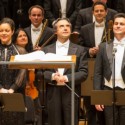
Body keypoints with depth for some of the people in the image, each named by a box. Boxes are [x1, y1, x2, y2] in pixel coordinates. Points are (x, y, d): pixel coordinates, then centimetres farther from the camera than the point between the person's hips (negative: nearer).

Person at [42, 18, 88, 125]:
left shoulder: (79, 50, 7)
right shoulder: (47, 50, 11)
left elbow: (84, 73, -2)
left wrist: (67, 78, -16)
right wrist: (53, 76, -16)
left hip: (71, 94, -1)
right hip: (53, 94, 1)